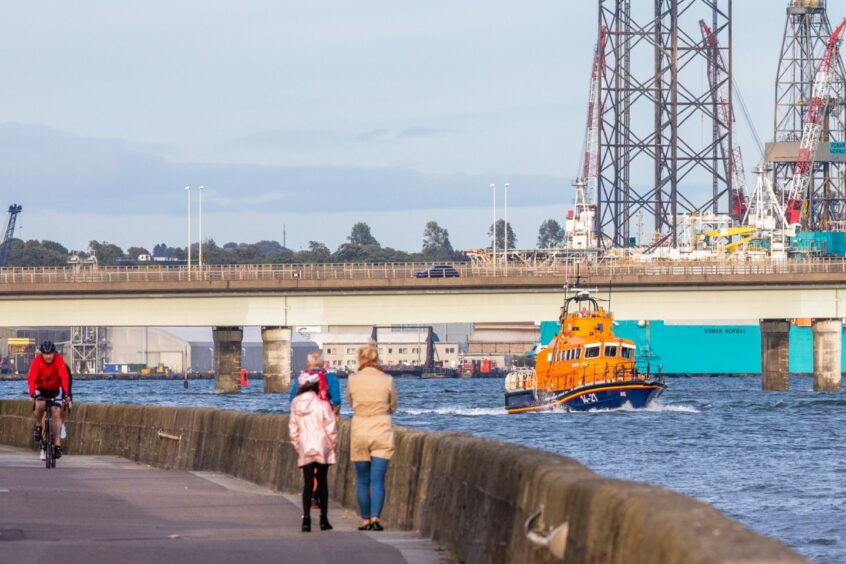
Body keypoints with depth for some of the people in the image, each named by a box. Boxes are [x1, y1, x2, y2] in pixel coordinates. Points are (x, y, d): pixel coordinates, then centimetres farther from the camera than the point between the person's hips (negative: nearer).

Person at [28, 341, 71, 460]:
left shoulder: (59, 360, -23)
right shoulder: (37, 361, -23)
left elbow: (64, 377, -33)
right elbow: (31, 378, -31)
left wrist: (65, 392, -47)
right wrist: (32, 393, -47)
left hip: (56, 389, 0)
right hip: (41, 389, 0)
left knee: (56, 413, -12)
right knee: (40, 405, -30)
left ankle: (58, 444, -10)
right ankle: (38, 426, -2)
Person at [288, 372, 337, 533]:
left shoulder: (295, 406, 1)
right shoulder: (322, 404, -11)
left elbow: (293, 430, 7)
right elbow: (331, 428, -8)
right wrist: (332, 444, 6)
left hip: (304, 449, 2)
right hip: (322, 447, -2)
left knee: (308, 483, 1)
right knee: (322, 482, 10)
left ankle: (306, 517, -14)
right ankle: (324, 519, 15)